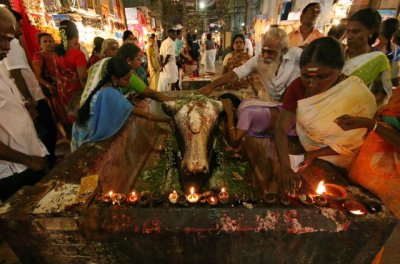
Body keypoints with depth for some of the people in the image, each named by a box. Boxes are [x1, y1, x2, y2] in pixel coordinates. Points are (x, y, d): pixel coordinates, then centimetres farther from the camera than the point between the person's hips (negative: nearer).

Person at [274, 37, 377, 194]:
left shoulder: (359, 96, -23)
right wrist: (285, 167, -34)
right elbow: (281, 128, -21)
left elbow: (356, 144, -12)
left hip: (332, 162, -3)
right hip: (300, 146, 4)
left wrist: (315, 154, -19)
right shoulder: (298, 86, -15)